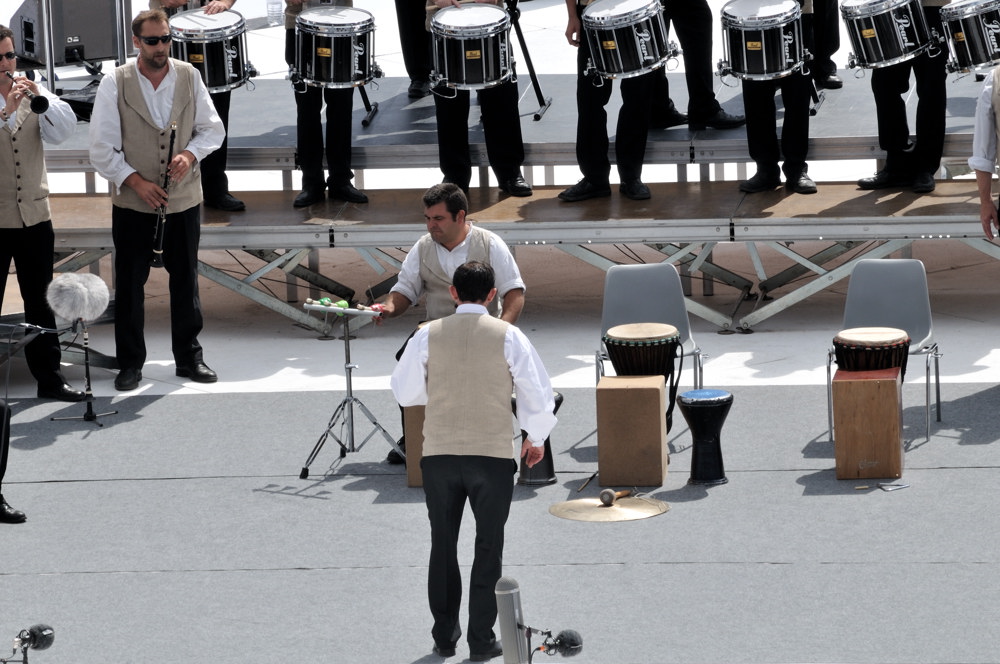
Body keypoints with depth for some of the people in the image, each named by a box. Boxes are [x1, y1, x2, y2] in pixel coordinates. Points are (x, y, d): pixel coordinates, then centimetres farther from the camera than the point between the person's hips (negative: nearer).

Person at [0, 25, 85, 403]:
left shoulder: (32, 95, 8)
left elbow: (64, 130, -4)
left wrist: (41, 99, -18)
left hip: (34, 216, 4)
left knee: (40, 302, 10)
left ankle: (49, 378, 17)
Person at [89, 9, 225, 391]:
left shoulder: (189, 77, 1)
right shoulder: (114, 85, -7)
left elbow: (212, 128, 6)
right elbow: (102, 147, -7)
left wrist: (190, 155, -13)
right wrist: (136, 181, -16)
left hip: (184, 200, 2)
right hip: (133, 203, -2)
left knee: (186, 282, 10)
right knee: (129, 285, 2)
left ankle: (189, 358, 23)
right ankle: (130, 363, 12)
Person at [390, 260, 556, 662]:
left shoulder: (428, 336, -2)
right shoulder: (507, 336, -6)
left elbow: (405, 392, 6)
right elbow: (538, 394, -2)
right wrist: (536, 438, 15)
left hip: (439, 454, 1)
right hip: (492, 455, -1)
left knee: (443, 546, 14)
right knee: (488, 549, 8)